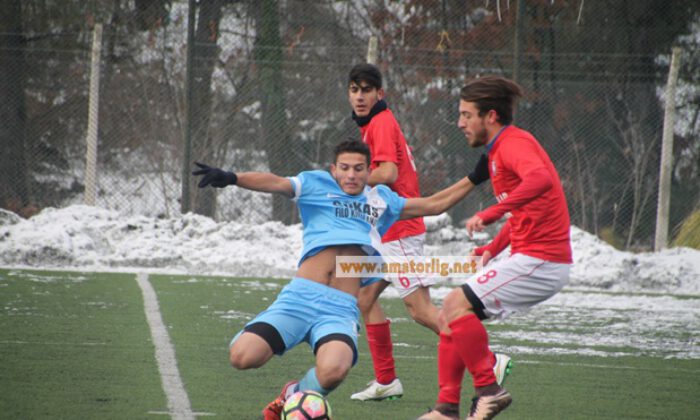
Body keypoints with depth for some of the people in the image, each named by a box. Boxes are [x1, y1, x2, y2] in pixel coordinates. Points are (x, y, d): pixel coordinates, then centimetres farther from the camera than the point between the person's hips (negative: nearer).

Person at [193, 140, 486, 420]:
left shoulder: (382, 200, 24)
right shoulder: (316, 185, 13)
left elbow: (434, 204, 31)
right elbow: (276, 183, -5)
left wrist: (475, 178, 26)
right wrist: (231, 178, -22)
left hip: (341, 308, 1)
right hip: (301, 295, -1)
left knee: (333, 371, -32)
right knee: (242, 357, -23)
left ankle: (294, 396, 3)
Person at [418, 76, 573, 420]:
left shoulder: (513, 142, -13)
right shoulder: (500, 149, 18)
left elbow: (540, 179, -35)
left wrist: (491, 214, -39)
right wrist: (492, 249, 15)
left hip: (539, 260, -10)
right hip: (530, 259, 10)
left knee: (456, 304, -17)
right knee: (451, 314, 9)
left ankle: (489, 389, -11)